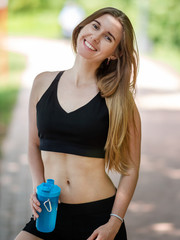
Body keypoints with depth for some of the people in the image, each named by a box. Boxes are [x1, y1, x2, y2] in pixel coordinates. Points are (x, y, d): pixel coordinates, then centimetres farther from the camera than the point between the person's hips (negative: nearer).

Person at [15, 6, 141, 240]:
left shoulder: (117, 98, -5)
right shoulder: (43, 83, 5)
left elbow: (131, 167, -3)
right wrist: (39, 188, 0)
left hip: (98, 213, -2)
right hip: (50, 214, 2)